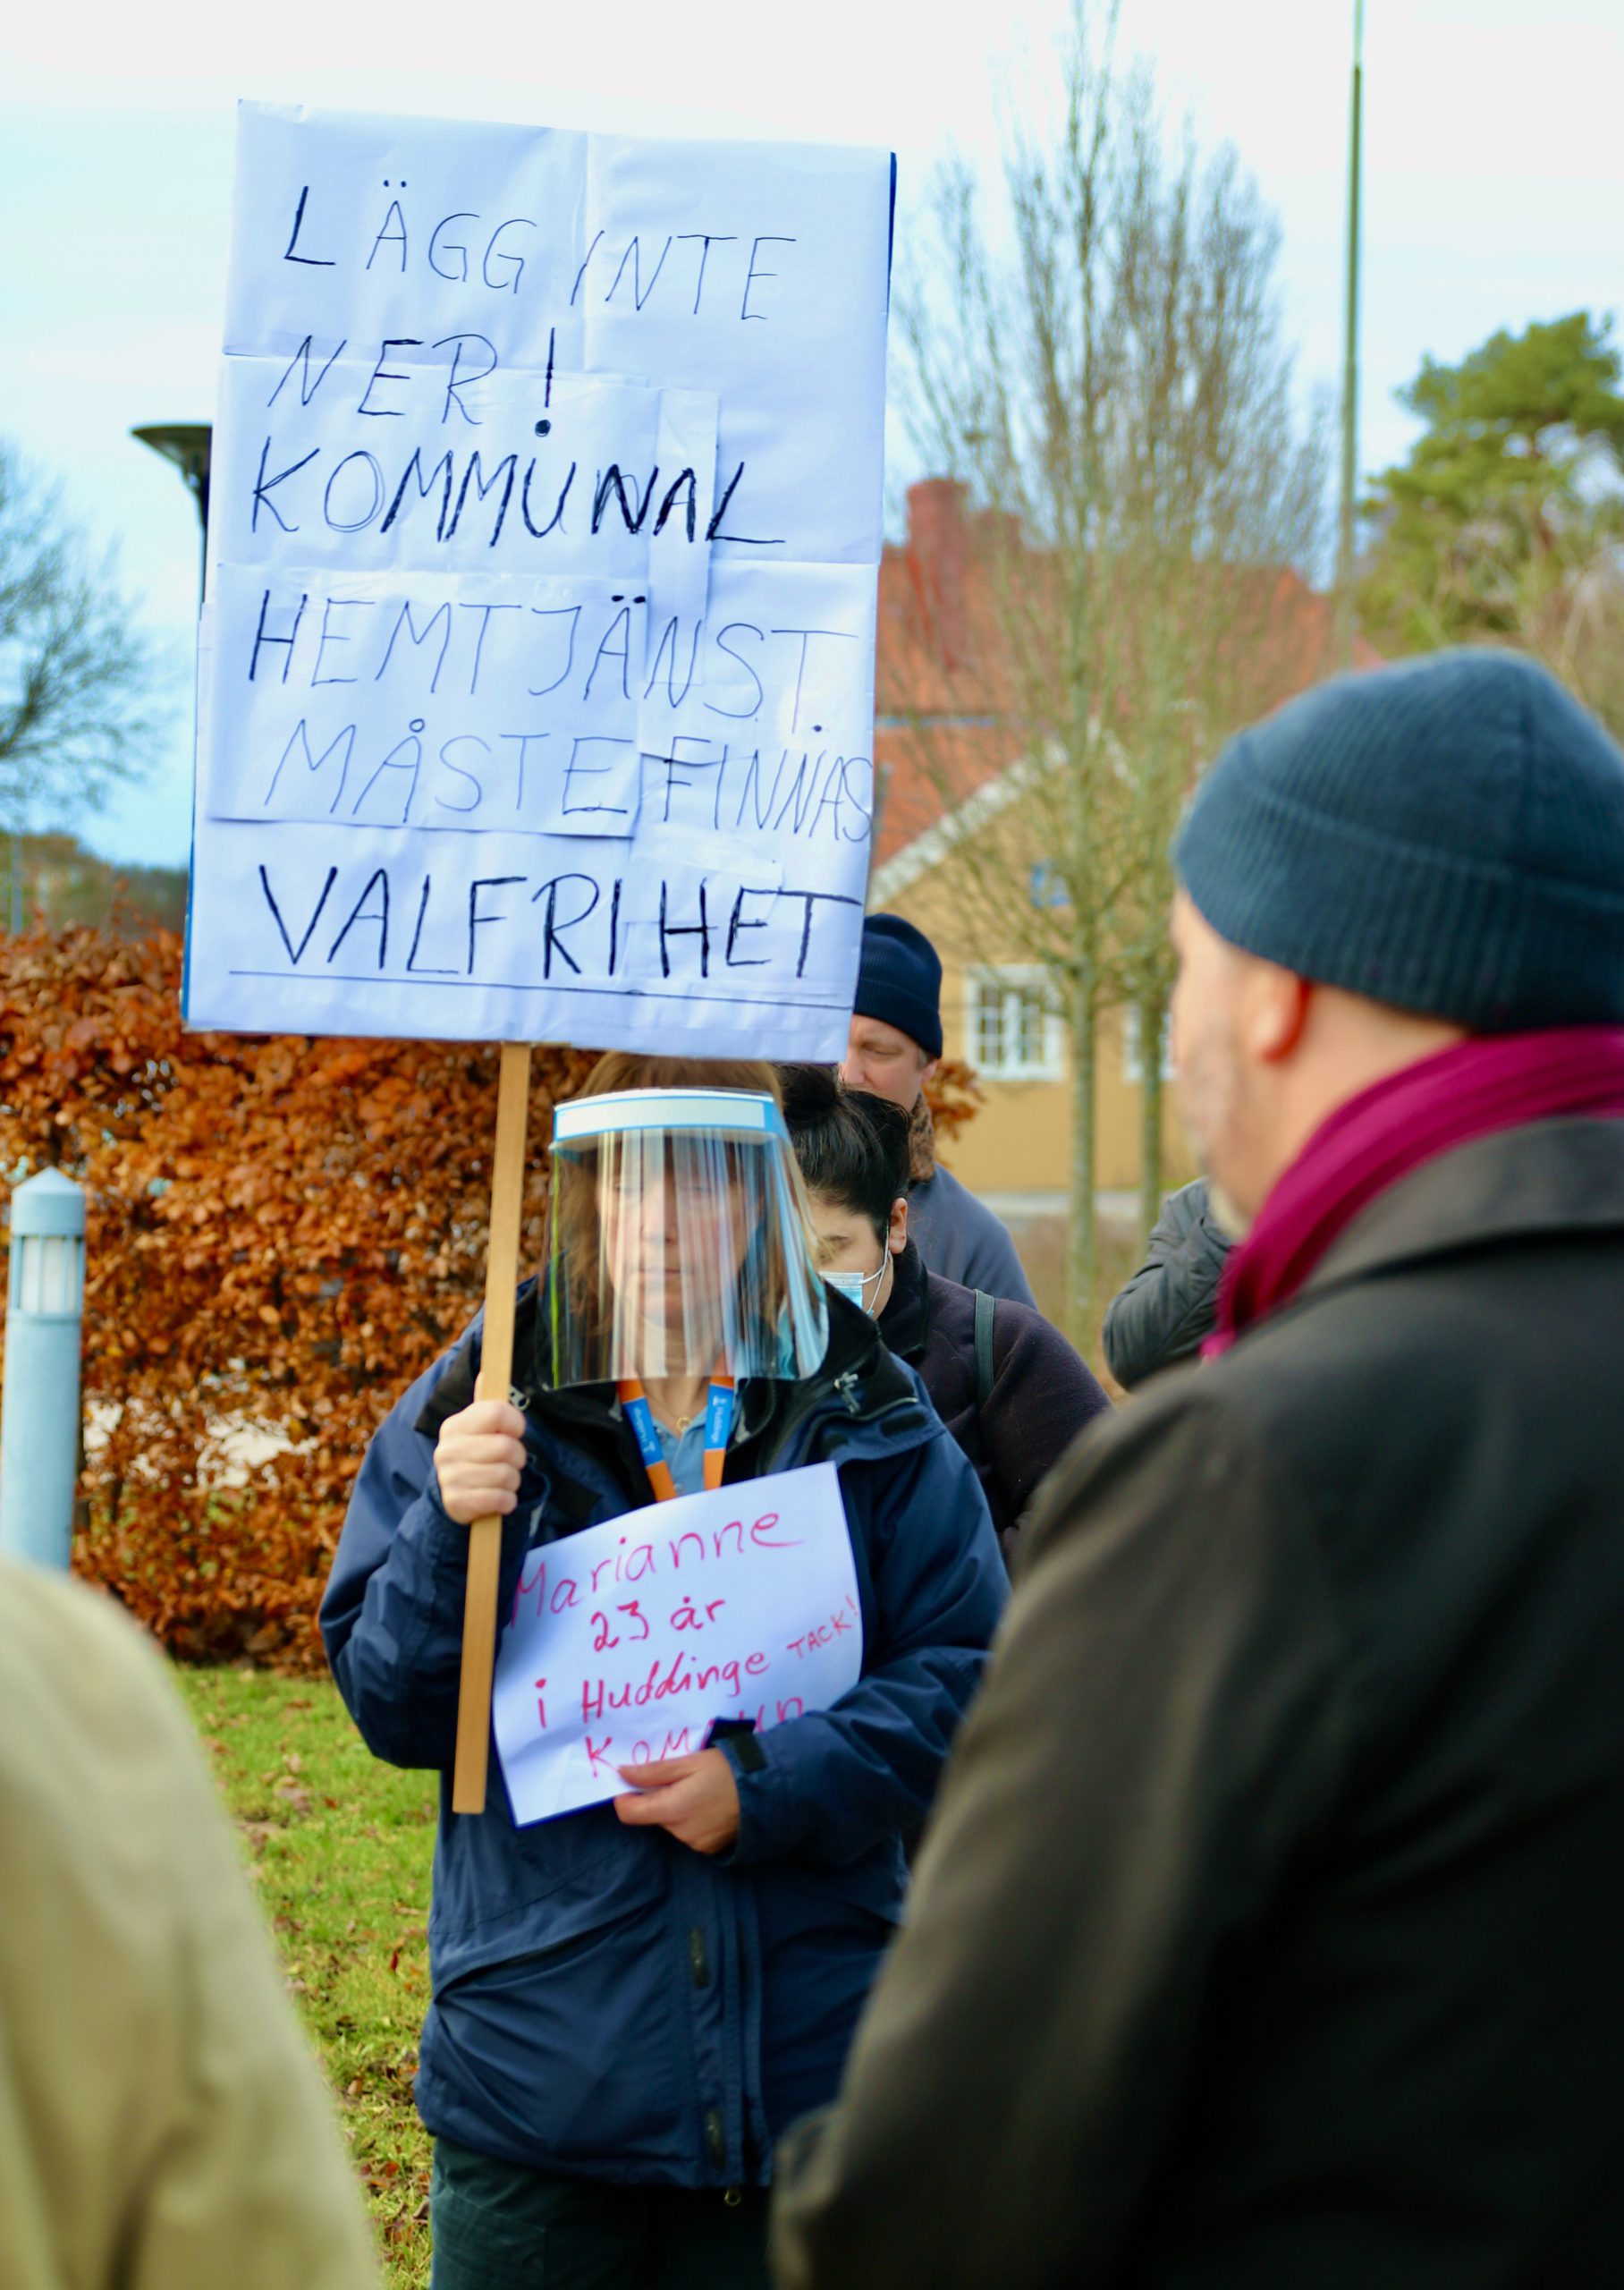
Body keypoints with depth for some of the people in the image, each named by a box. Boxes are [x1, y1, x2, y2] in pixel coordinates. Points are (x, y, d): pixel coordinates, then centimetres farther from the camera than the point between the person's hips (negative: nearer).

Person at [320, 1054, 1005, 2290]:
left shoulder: (871, 1422, 2)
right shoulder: (479, 1409, 3)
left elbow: (966, 1675, -3)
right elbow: (390, 1708, 2)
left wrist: (770, 1789, -16)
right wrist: (450, 1531, -16)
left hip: (801, 2048, 0)